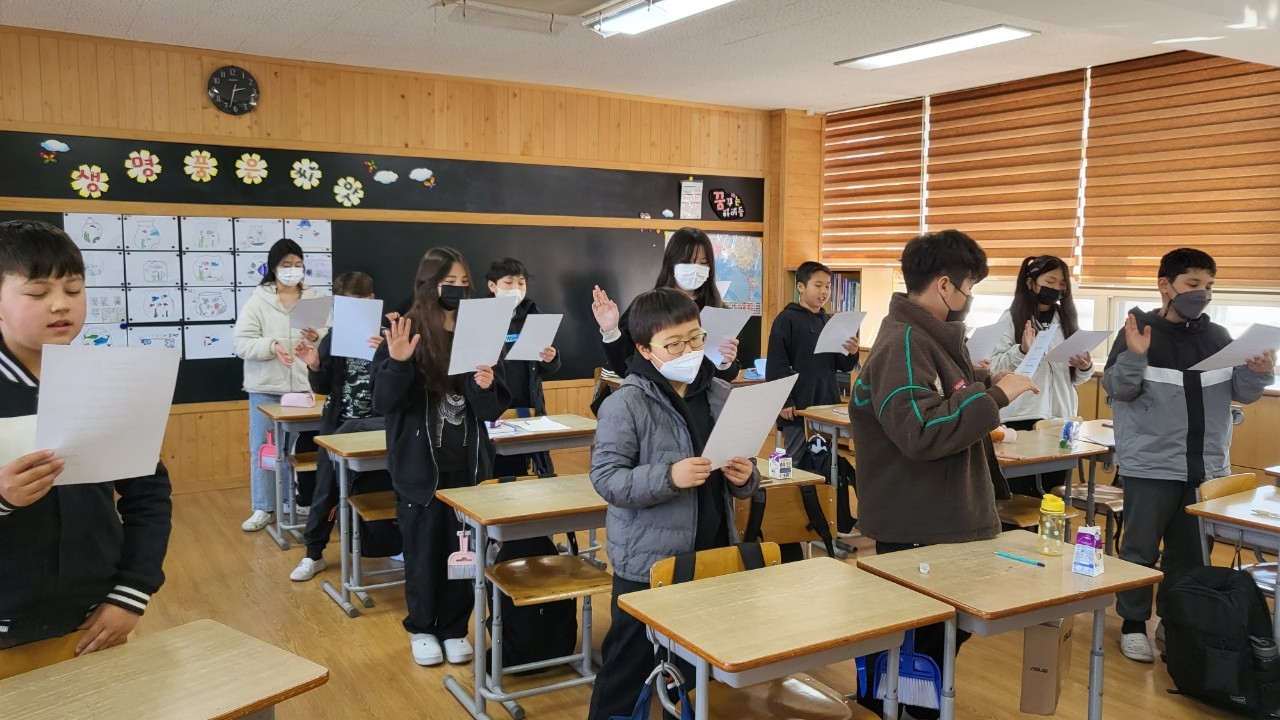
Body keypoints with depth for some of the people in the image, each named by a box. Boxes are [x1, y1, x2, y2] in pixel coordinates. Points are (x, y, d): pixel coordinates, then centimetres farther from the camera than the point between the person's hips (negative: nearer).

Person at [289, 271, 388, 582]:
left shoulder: (386, 337, -9)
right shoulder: (334, 338, 2)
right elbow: (322, 388, 6)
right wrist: (314, 366, -14)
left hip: (374, 424, -3)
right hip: (337, 425, 4)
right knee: (325, 490, 11)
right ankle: (313, 554, 24)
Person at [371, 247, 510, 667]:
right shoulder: (405, 334, -6)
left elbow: (493, 411, 0)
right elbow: (384, 404, -11)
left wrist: (486, 388, -22)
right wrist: (397, 363, -27)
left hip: (468, 465, 2)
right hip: (419, 466, -2)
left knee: (463, 551, 10)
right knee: (422, 550, 9)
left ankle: (455, 628, 28)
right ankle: (421, 628, 29)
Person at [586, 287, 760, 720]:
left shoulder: (721, 395, 2)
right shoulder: (626, 404, -13)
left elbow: (742, 482, 11)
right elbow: (605, 478, -17)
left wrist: (744, 478, -12)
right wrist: (669, 477, -29)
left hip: (712, 556, 5)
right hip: (647, 562, -5)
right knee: (631, 666, 10)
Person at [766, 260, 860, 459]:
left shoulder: (829, 321, 12)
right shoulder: (787, 319, -6)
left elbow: (842, 366, 13)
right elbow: (776, 365, -12)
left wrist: (852, 354, -7)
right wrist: (784, 401, -17)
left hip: (827, 405, 6)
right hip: (798, 406, -6)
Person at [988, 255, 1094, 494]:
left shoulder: (1068, 318, 12)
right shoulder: (1012, 318, -2)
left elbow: (1077, 378, 15)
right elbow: (996, 366, -7)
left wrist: (1086, 367, -6)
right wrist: (1022, 351, -23)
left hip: (1060, 417, 4)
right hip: (1020, 416, -4)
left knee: (1053, 490, 9)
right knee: (1019, 491, 0)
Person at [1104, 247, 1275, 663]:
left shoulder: (1218, 337, 6)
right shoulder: (1141, 330, -7)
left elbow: (1242, 392, 9)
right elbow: (1116, 390, -11)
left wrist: (1259, 373, -11)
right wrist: (1133, 357, -28)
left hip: (1206, 467, 5)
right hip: (1151, 465, -4)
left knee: (1189, 551, 14)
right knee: (1140, 550, 5)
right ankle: (1133, 624, 18)